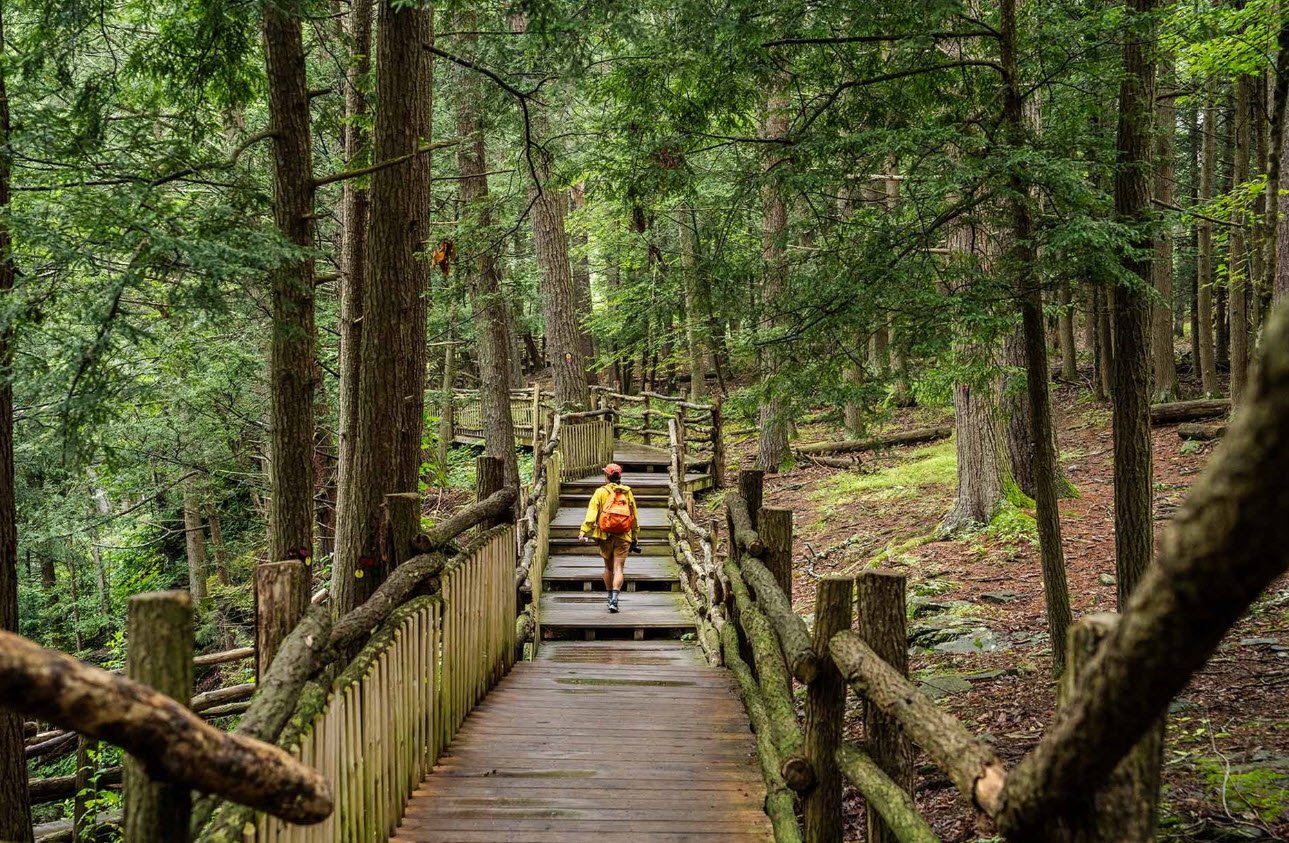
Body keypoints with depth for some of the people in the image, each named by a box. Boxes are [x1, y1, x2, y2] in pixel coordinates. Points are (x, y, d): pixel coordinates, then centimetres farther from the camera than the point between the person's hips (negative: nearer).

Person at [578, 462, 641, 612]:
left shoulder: (601, 492, -1)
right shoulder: (627, 492, 7)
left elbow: (591, 513, -11)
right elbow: (634, 517, 13)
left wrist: (584, 531, -16)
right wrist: (635, 536, 21)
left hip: (606, 535, 0)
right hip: (623, 536, 0)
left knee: (608, 567, 16)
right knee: (619, 568, -3)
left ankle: (610, 597, 24)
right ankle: (614, 600, -17)